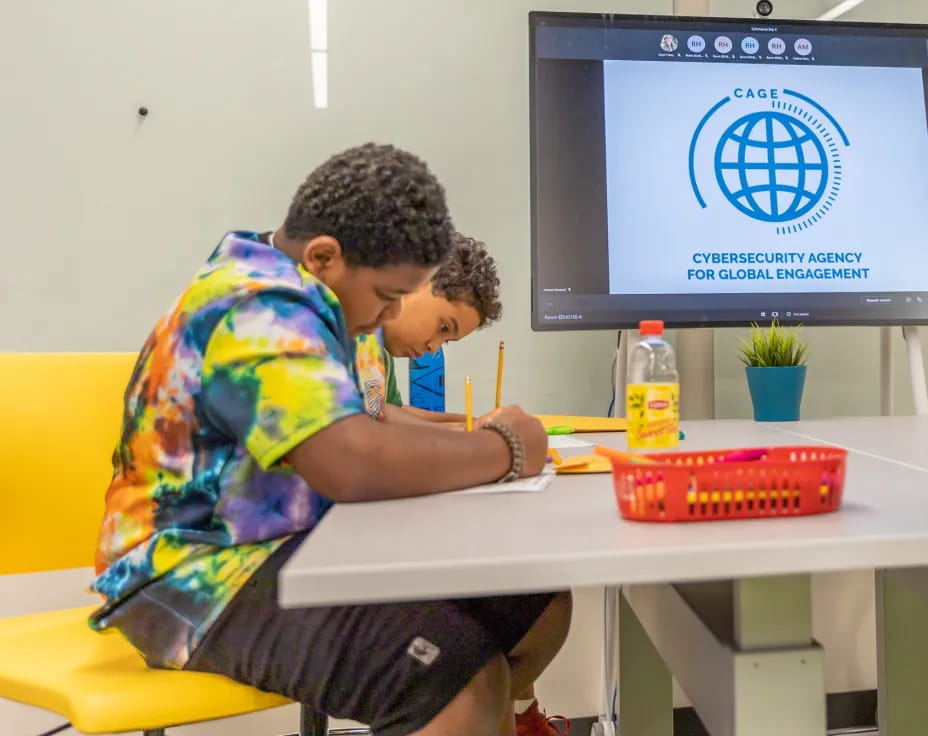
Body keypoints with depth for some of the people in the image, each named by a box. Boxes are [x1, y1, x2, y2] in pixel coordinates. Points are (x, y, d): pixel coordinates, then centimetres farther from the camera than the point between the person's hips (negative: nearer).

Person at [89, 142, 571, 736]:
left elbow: (357, 426, 18)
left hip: (301, 542, 9)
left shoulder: (292, 299, 10)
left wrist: (474, 438, 1)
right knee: (464, 677, -31)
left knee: (540, 604, 2)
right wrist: (503, 451, -18)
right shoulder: (260, 310, -21)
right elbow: (356, 464, -34)